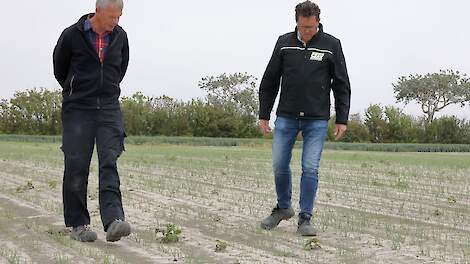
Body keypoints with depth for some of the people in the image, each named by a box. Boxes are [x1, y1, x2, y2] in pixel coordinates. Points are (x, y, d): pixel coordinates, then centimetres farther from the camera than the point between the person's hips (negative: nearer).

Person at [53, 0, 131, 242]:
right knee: (77, 166, -1)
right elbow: (59, 68, 10)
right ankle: (78, 224, 9)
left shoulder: (120, 36, 5)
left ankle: (113, 221, -20)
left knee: (109, 163, -11)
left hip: (109, 108, 2)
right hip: (77, 109, -2)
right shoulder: (72, 35, -6)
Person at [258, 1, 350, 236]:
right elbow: (269, 82, 8)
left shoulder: (331, 45, 0)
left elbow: (342, 85, 4)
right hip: (286, 117, 2)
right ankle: (283, 208, 26)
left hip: (317, 119, -2)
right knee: (279, 165, 3)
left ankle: (305, 219, 6)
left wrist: (342, 119, -2)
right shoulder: (284, 42, 3)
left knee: (310, 168, -5)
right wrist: (264, 115, 6)